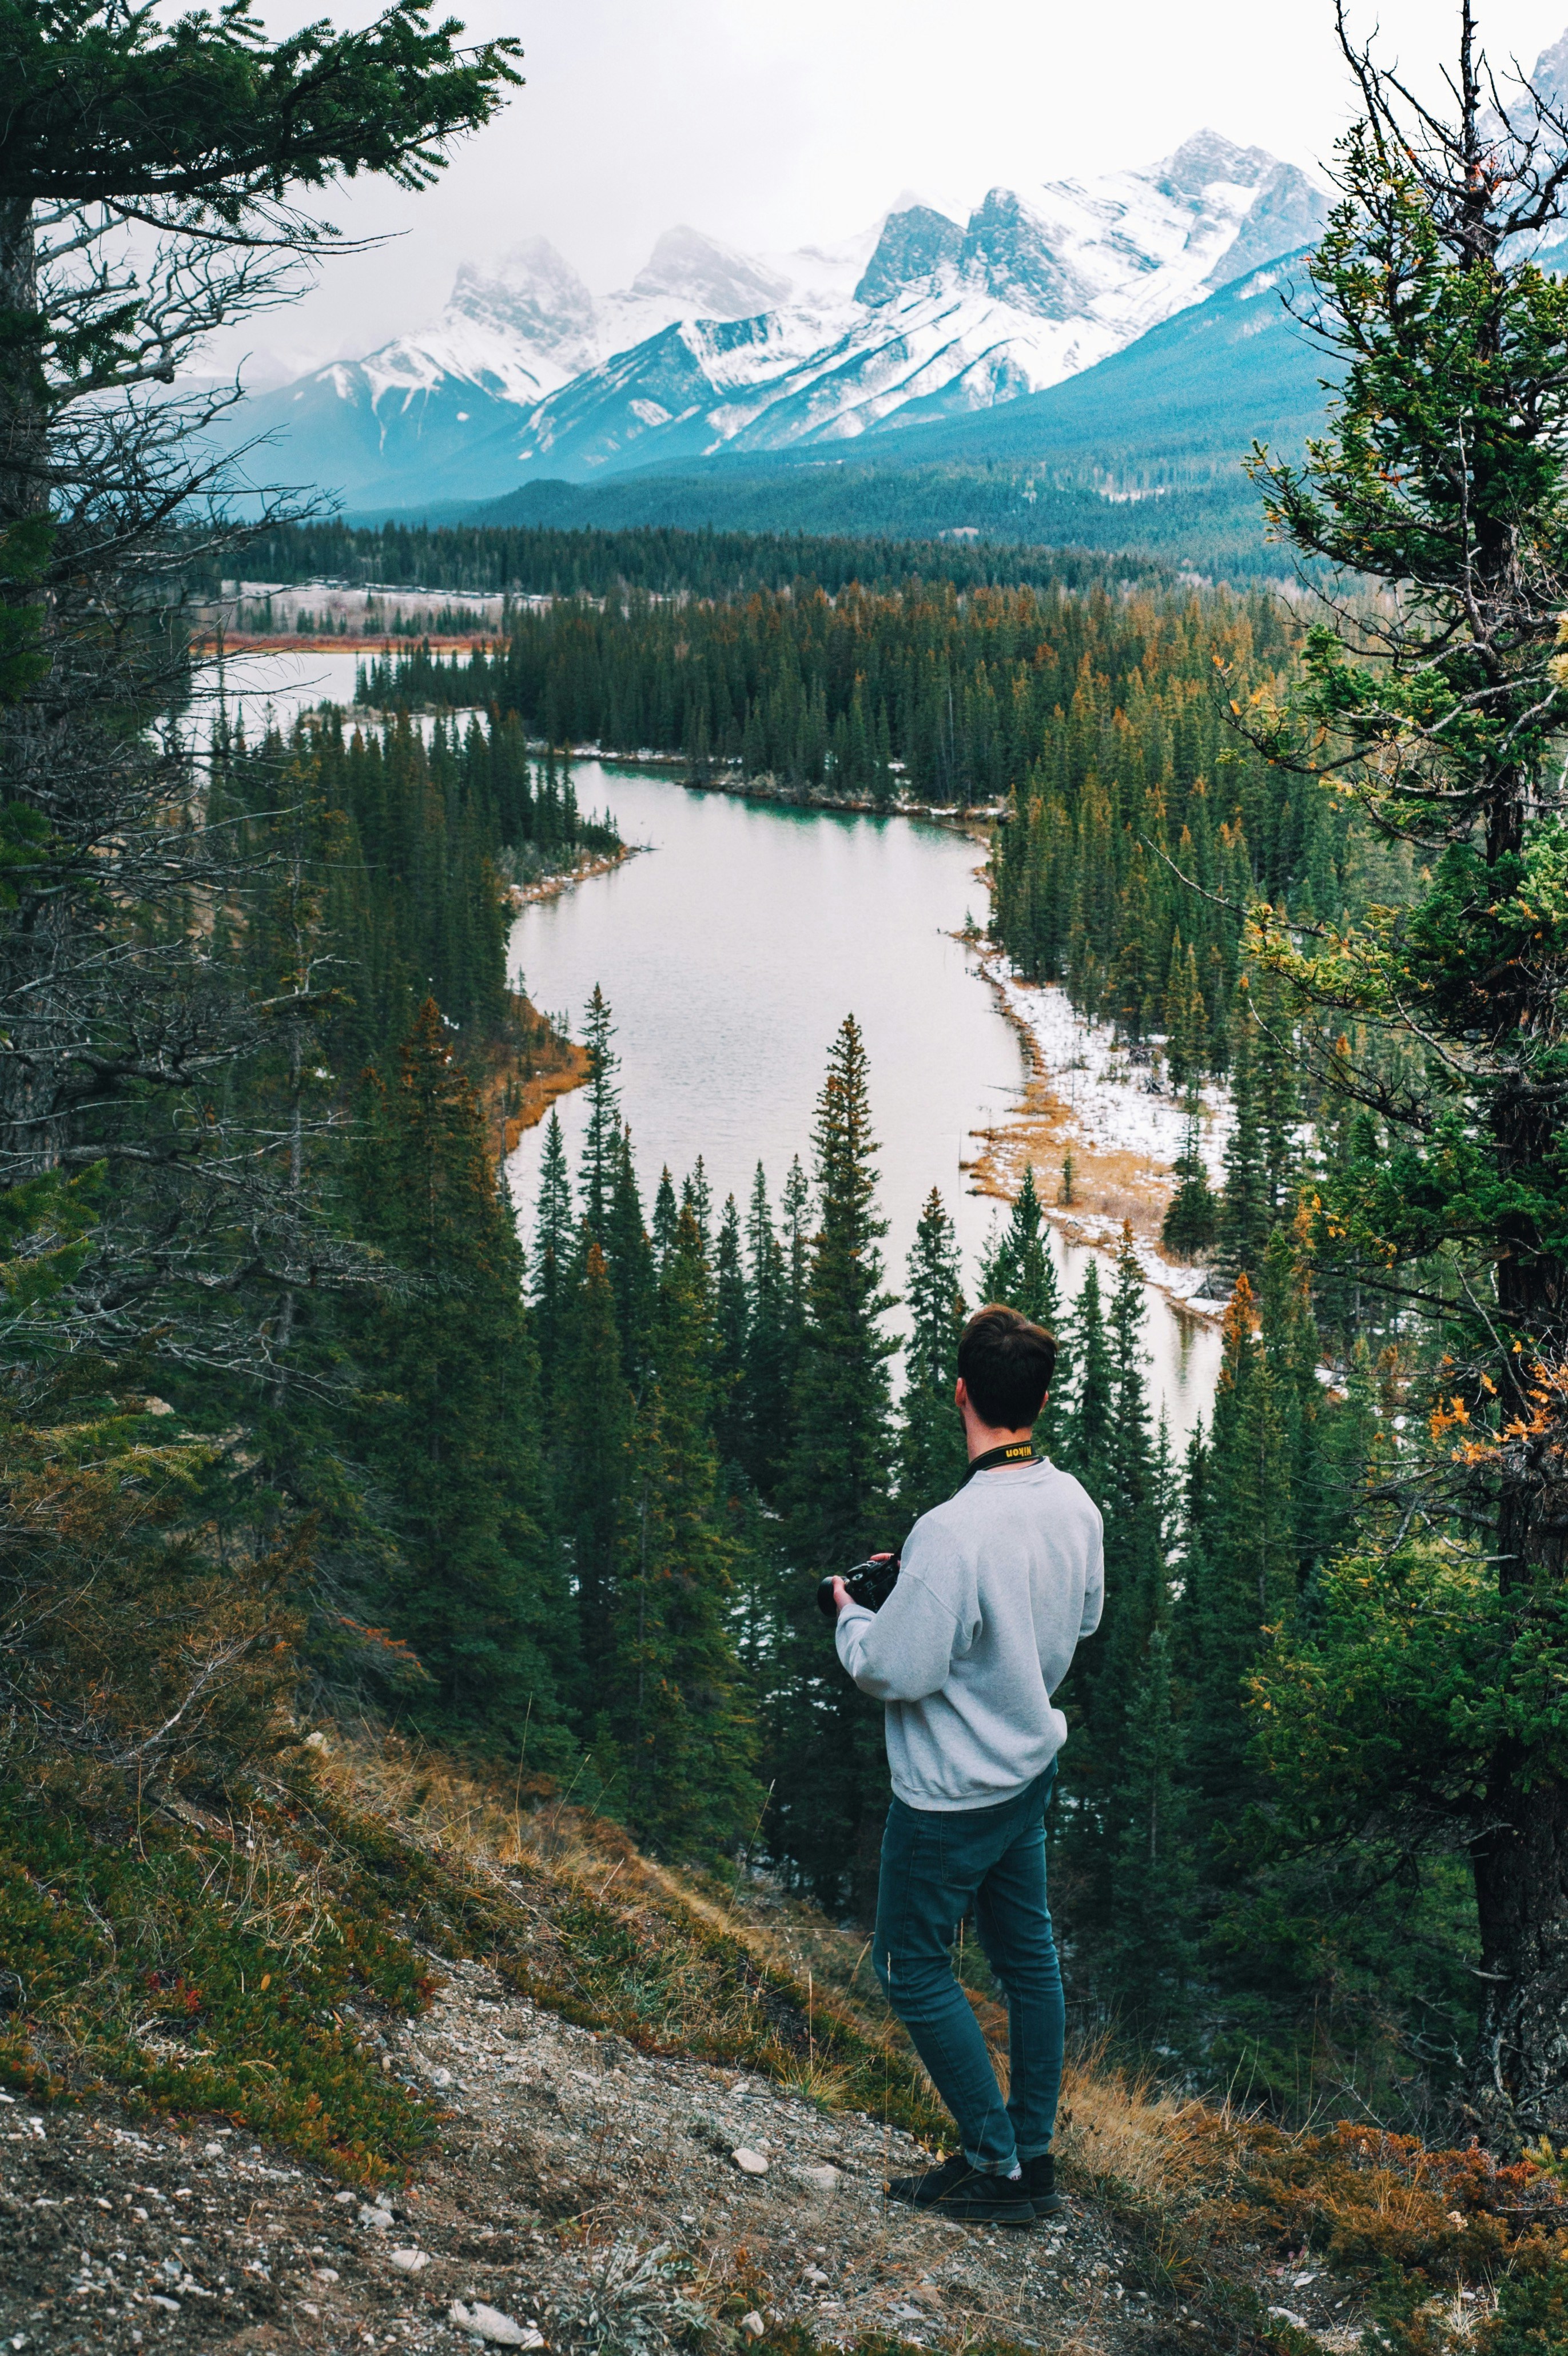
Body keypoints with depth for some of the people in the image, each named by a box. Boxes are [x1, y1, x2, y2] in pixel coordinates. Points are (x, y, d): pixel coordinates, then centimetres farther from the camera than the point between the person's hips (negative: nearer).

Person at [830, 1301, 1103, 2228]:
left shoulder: (954, 1533, -31)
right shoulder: (1076, 1504, -6)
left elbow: (897, 1671, -27)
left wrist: (851, 1613, -6)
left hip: (953, 1793, -8)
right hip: (1033, 1761, 8)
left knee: (916, 1966, 9)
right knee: (1028, 1953, 18)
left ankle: (1000, 2167, 15)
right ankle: (1034, 2153, 31)